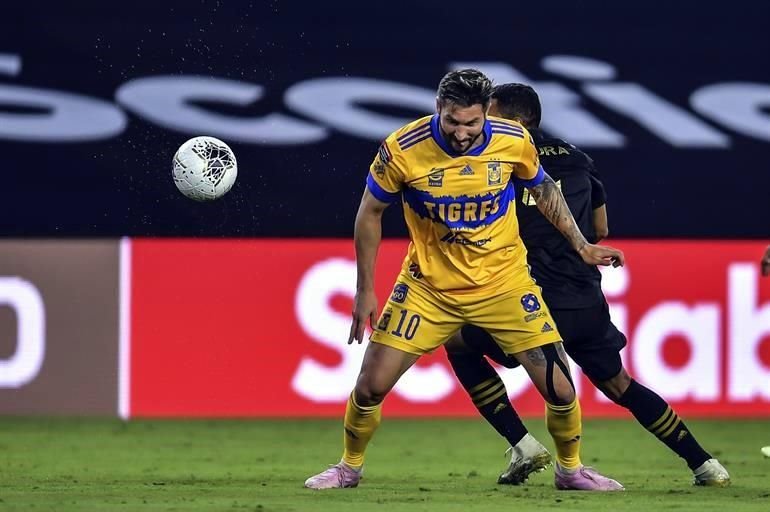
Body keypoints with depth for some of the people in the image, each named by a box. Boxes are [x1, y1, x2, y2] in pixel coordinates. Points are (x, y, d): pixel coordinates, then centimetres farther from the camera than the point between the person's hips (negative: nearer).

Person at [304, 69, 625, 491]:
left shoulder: (514, 141, -15)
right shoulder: (402, 149, -20)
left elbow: (543, 190, 8)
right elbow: (370, 212, -4)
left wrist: (580, 244, 6)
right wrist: (365, 290, -3)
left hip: (504, 282, 1)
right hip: (428, 286, -1)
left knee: (559, 388, -5)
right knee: (371, 385, -4)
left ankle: (572, 469, 22)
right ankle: (349, 468, 23)